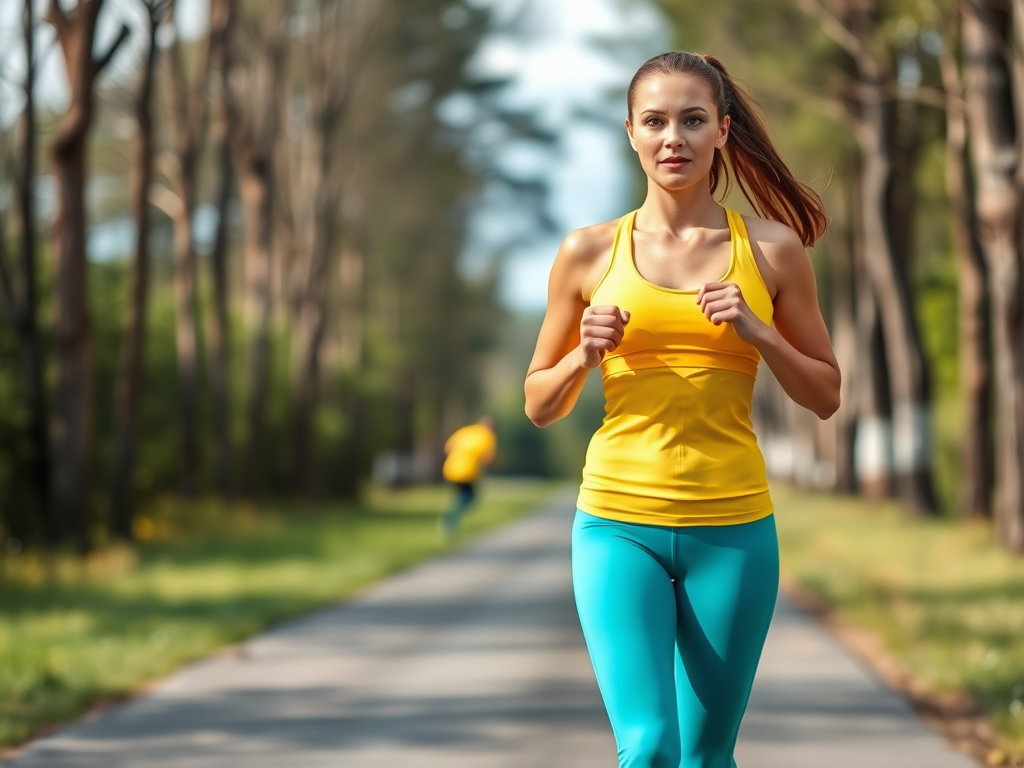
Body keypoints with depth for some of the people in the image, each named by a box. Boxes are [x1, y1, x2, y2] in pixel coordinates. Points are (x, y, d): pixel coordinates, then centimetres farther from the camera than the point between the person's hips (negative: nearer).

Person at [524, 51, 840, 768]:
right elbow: (539, 405, 12)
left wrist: (758, 334, -7)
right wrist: (584, 357, -8)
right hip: (618, 523, -1)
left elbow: (826, 396, 10)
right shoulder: (590, 252, 4)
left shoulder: (773, 249, 5)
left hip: (733, 528, 1)